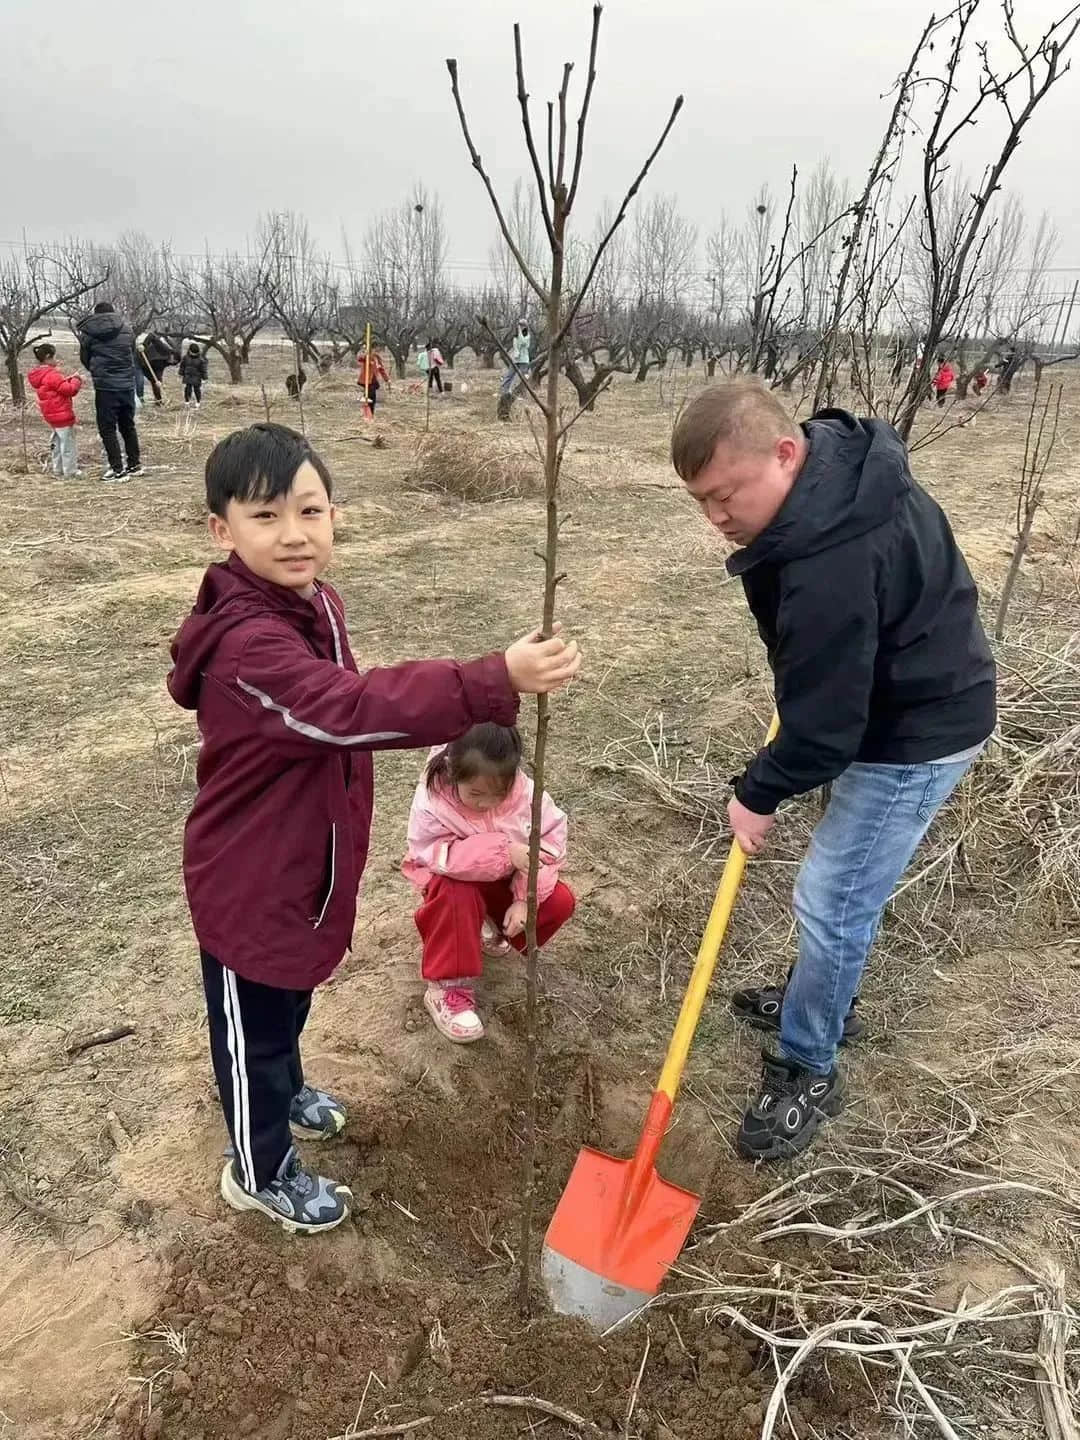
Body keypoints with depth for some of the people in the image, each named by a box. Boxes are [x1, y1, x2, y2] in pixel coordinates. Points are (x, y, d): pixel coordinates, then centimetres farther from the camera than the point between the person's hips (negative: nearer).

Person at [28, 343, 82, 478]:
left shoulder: (40, 374, 11)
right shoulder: (52, 375, -20)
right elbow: (68, 389, -21)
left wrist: (69, 379, 3)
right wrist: (76, 381, -5)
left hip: (52, 415, 10)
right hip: (62, 415, -10)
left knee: (57, 441, 21)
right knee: (68, 443, -4)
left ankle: (57, 469, 28)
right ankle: (70, 472, -1)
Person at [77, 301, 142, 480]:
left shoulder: (88, 332, -1)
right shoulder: (126, 328, 5)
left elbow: (85, 359, 9)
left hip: (105, 385, -3)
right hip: (127, 384, 3)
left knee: (107, 428, 3)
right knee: (128, 425, 16)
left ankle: (118, 469, -2)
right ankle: (134, 464, 21)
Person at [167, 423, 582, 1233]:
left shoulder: (313, 602, -2)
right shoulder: (247, 644, -33)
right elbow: (356, 708, -48)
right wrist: (497, 683, -57)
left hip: (300, 860, 9)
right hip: (249, 879, -8)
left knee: (290, 1003, 31)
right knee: (253, 1025, 15)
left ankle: (282, 1096, 58)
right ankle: (261, 1172, 39)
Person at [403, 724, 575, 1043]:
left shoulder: (524, 791, -26)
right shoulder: (432, 799, -31)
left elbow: (550, 840, -20)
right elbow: (437, 855, -35)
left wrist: (526, 898, -28)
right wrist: (504, 852, -44)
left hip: (506, 883, 3)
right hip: (457, 882, -3)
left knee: (560, 901, -17)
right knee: (455, 894, -37)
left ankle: (490, 928, 11)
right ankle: (447, 989, -18)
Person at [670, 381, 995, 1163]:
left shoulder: (832, 561, -37)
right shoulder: (835, 459, -5)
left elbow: (824, 720, -28)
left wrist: (759, 793, -12)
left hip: (918, 731, -10)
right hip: (901, 700, 10)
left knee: (833, 901, -2)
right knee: (844, 894, 23)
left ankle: (808, 1069, 19)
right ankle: (826, 1000, 44)